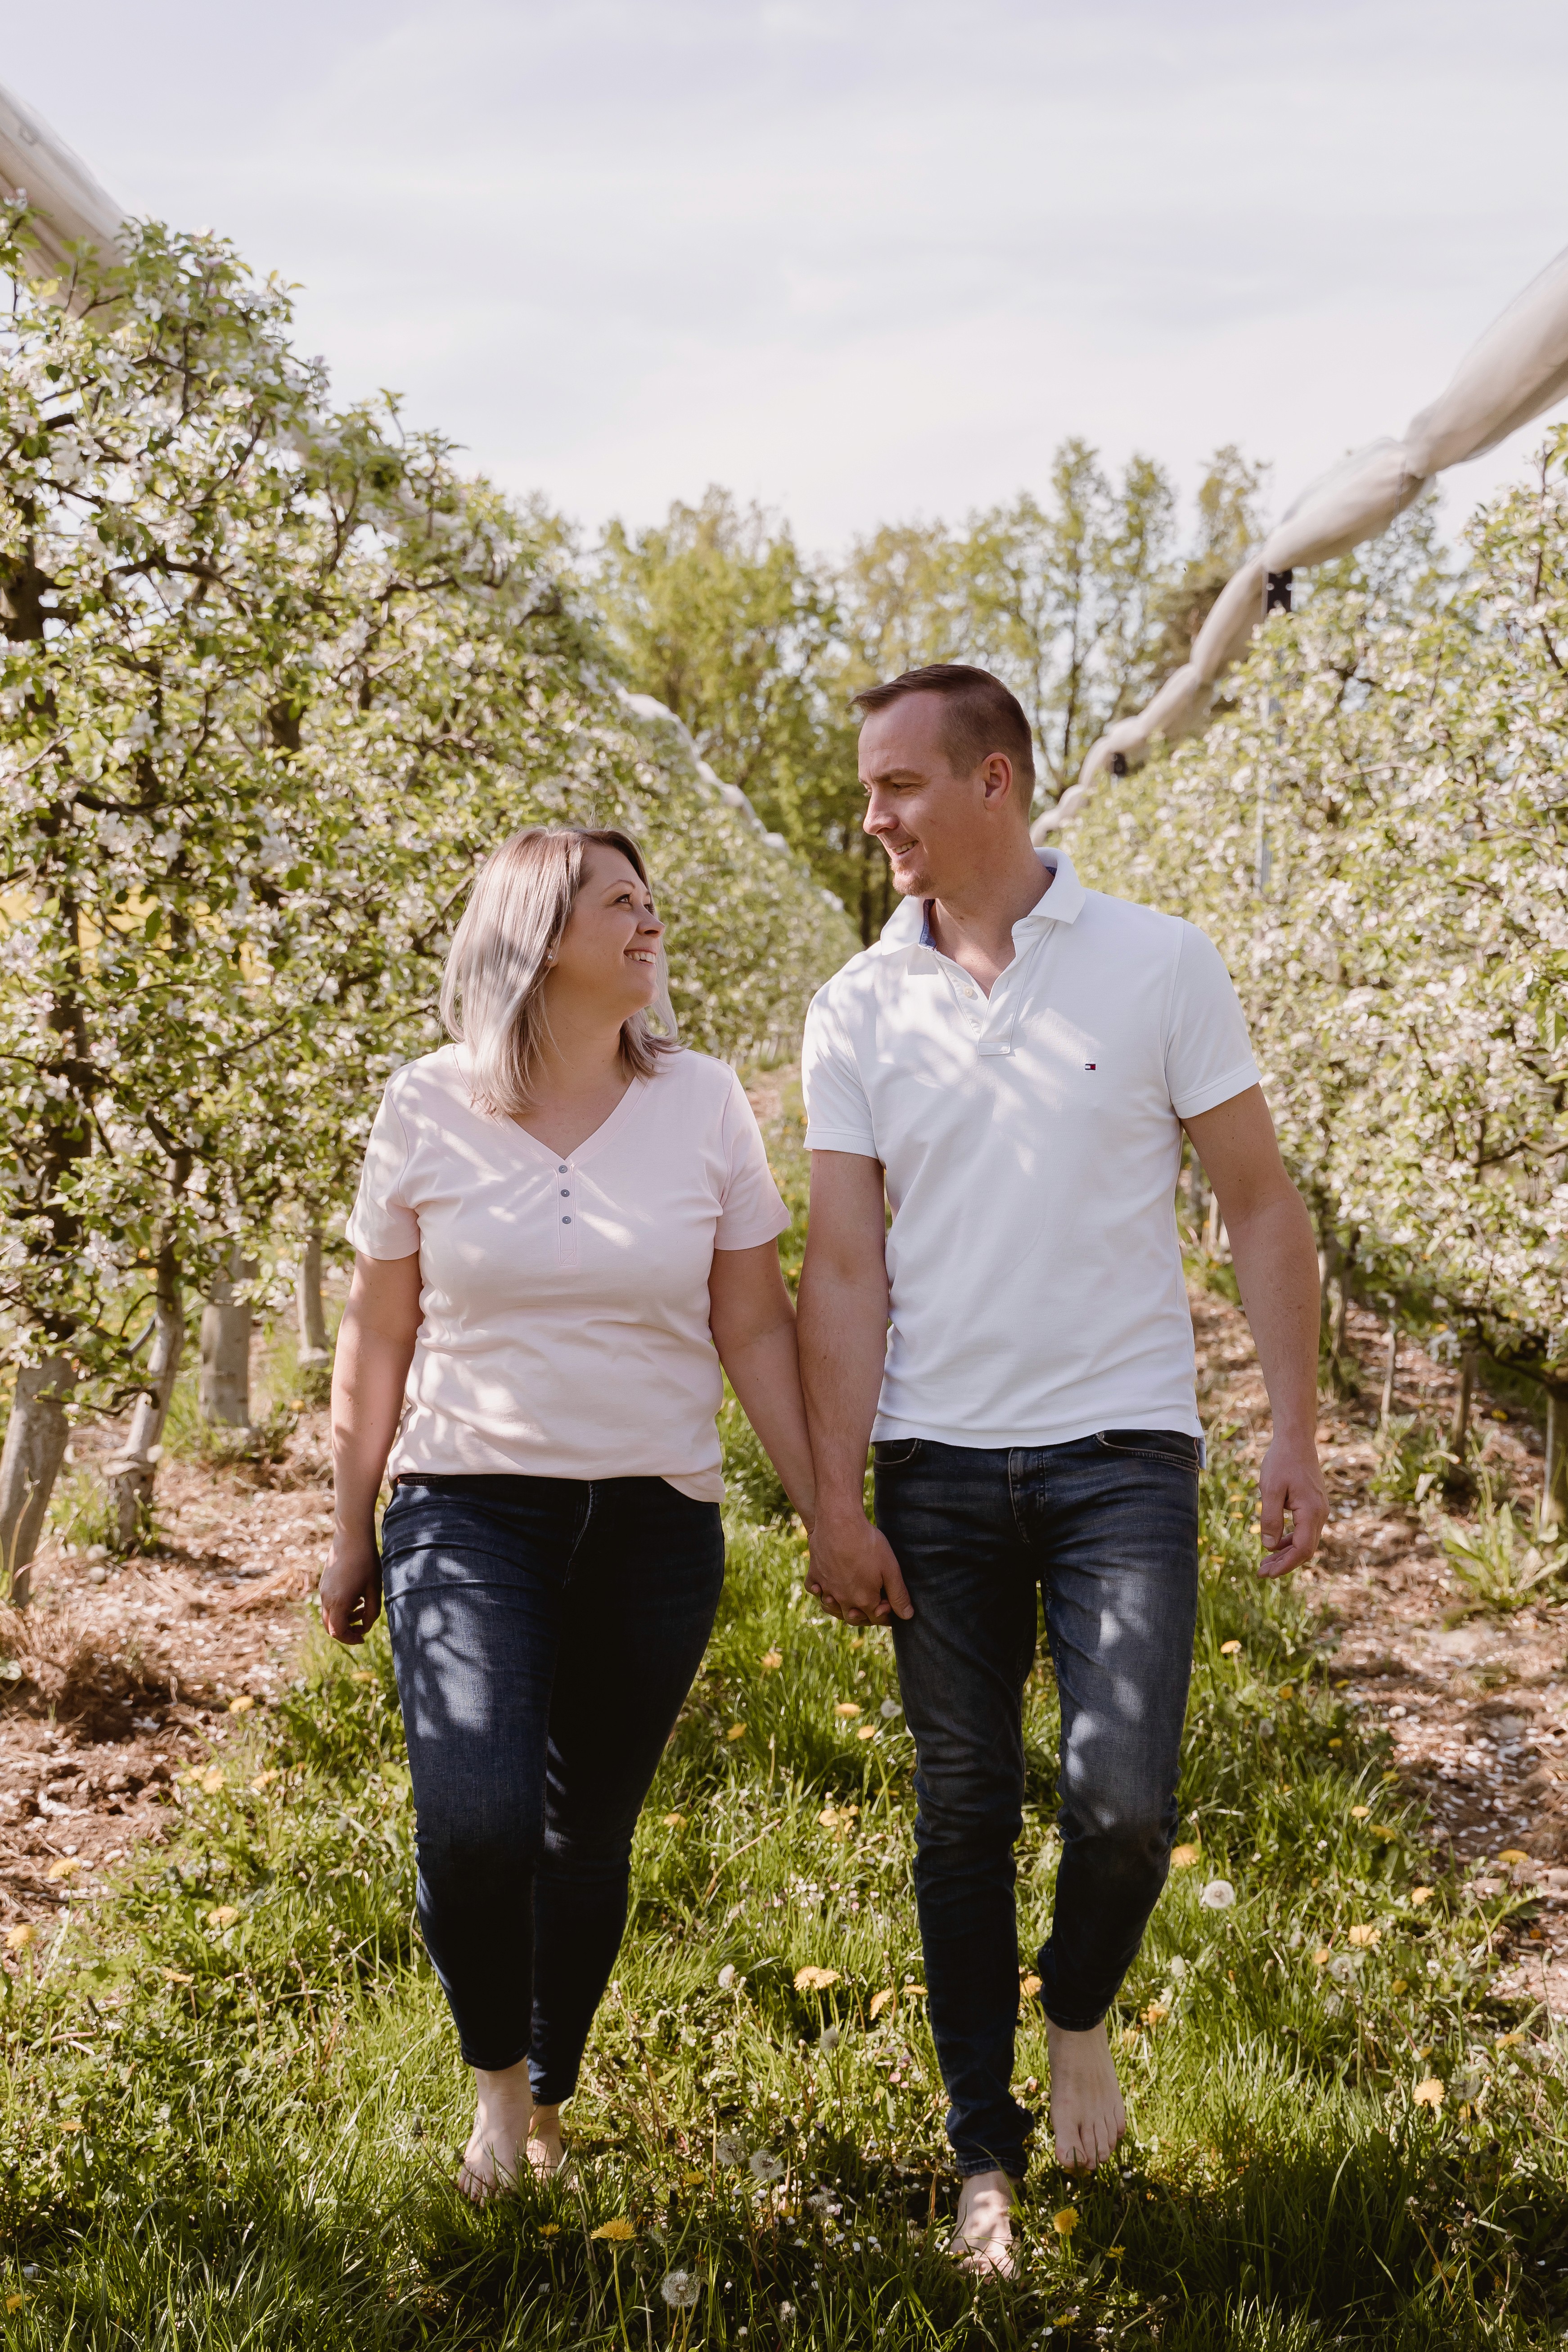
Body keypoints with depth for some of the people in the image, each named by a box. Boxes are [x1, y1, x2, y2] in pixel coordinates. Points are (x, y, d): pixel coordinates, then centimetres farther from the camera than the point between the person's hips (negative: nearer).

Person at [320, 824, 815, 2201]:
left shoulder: (703, 1105, 2)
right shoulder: (429, 1109, 0)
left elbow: (756, 1329, 5)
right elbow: (379, 1338, 7)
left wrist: (827, 1517, 2)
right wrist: (353, 1531, 10)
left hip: (653, 1521, 2)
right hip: (470, 1508, -1)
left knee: (588, 1835, 7)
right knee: (474, 1818, -18)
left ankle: (550, 2102, 31)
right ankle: (494, 2074, 10)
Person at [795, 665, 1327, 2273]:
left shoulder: (1156, 964, -1)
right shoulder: (858, 1008, 4)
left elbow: (1260, 1206, 1)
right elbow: (844, 1268, 2)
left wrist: (1296, 1433, -5)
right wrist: (837, 1502, -4)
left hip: (1120, 1450, -2)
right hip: (936, 1466, 2)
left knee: (1120, 1798, -13)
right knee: (962, 1821, 8)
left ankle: (1080, 2015, 20)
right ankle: (986, 2158, 23)